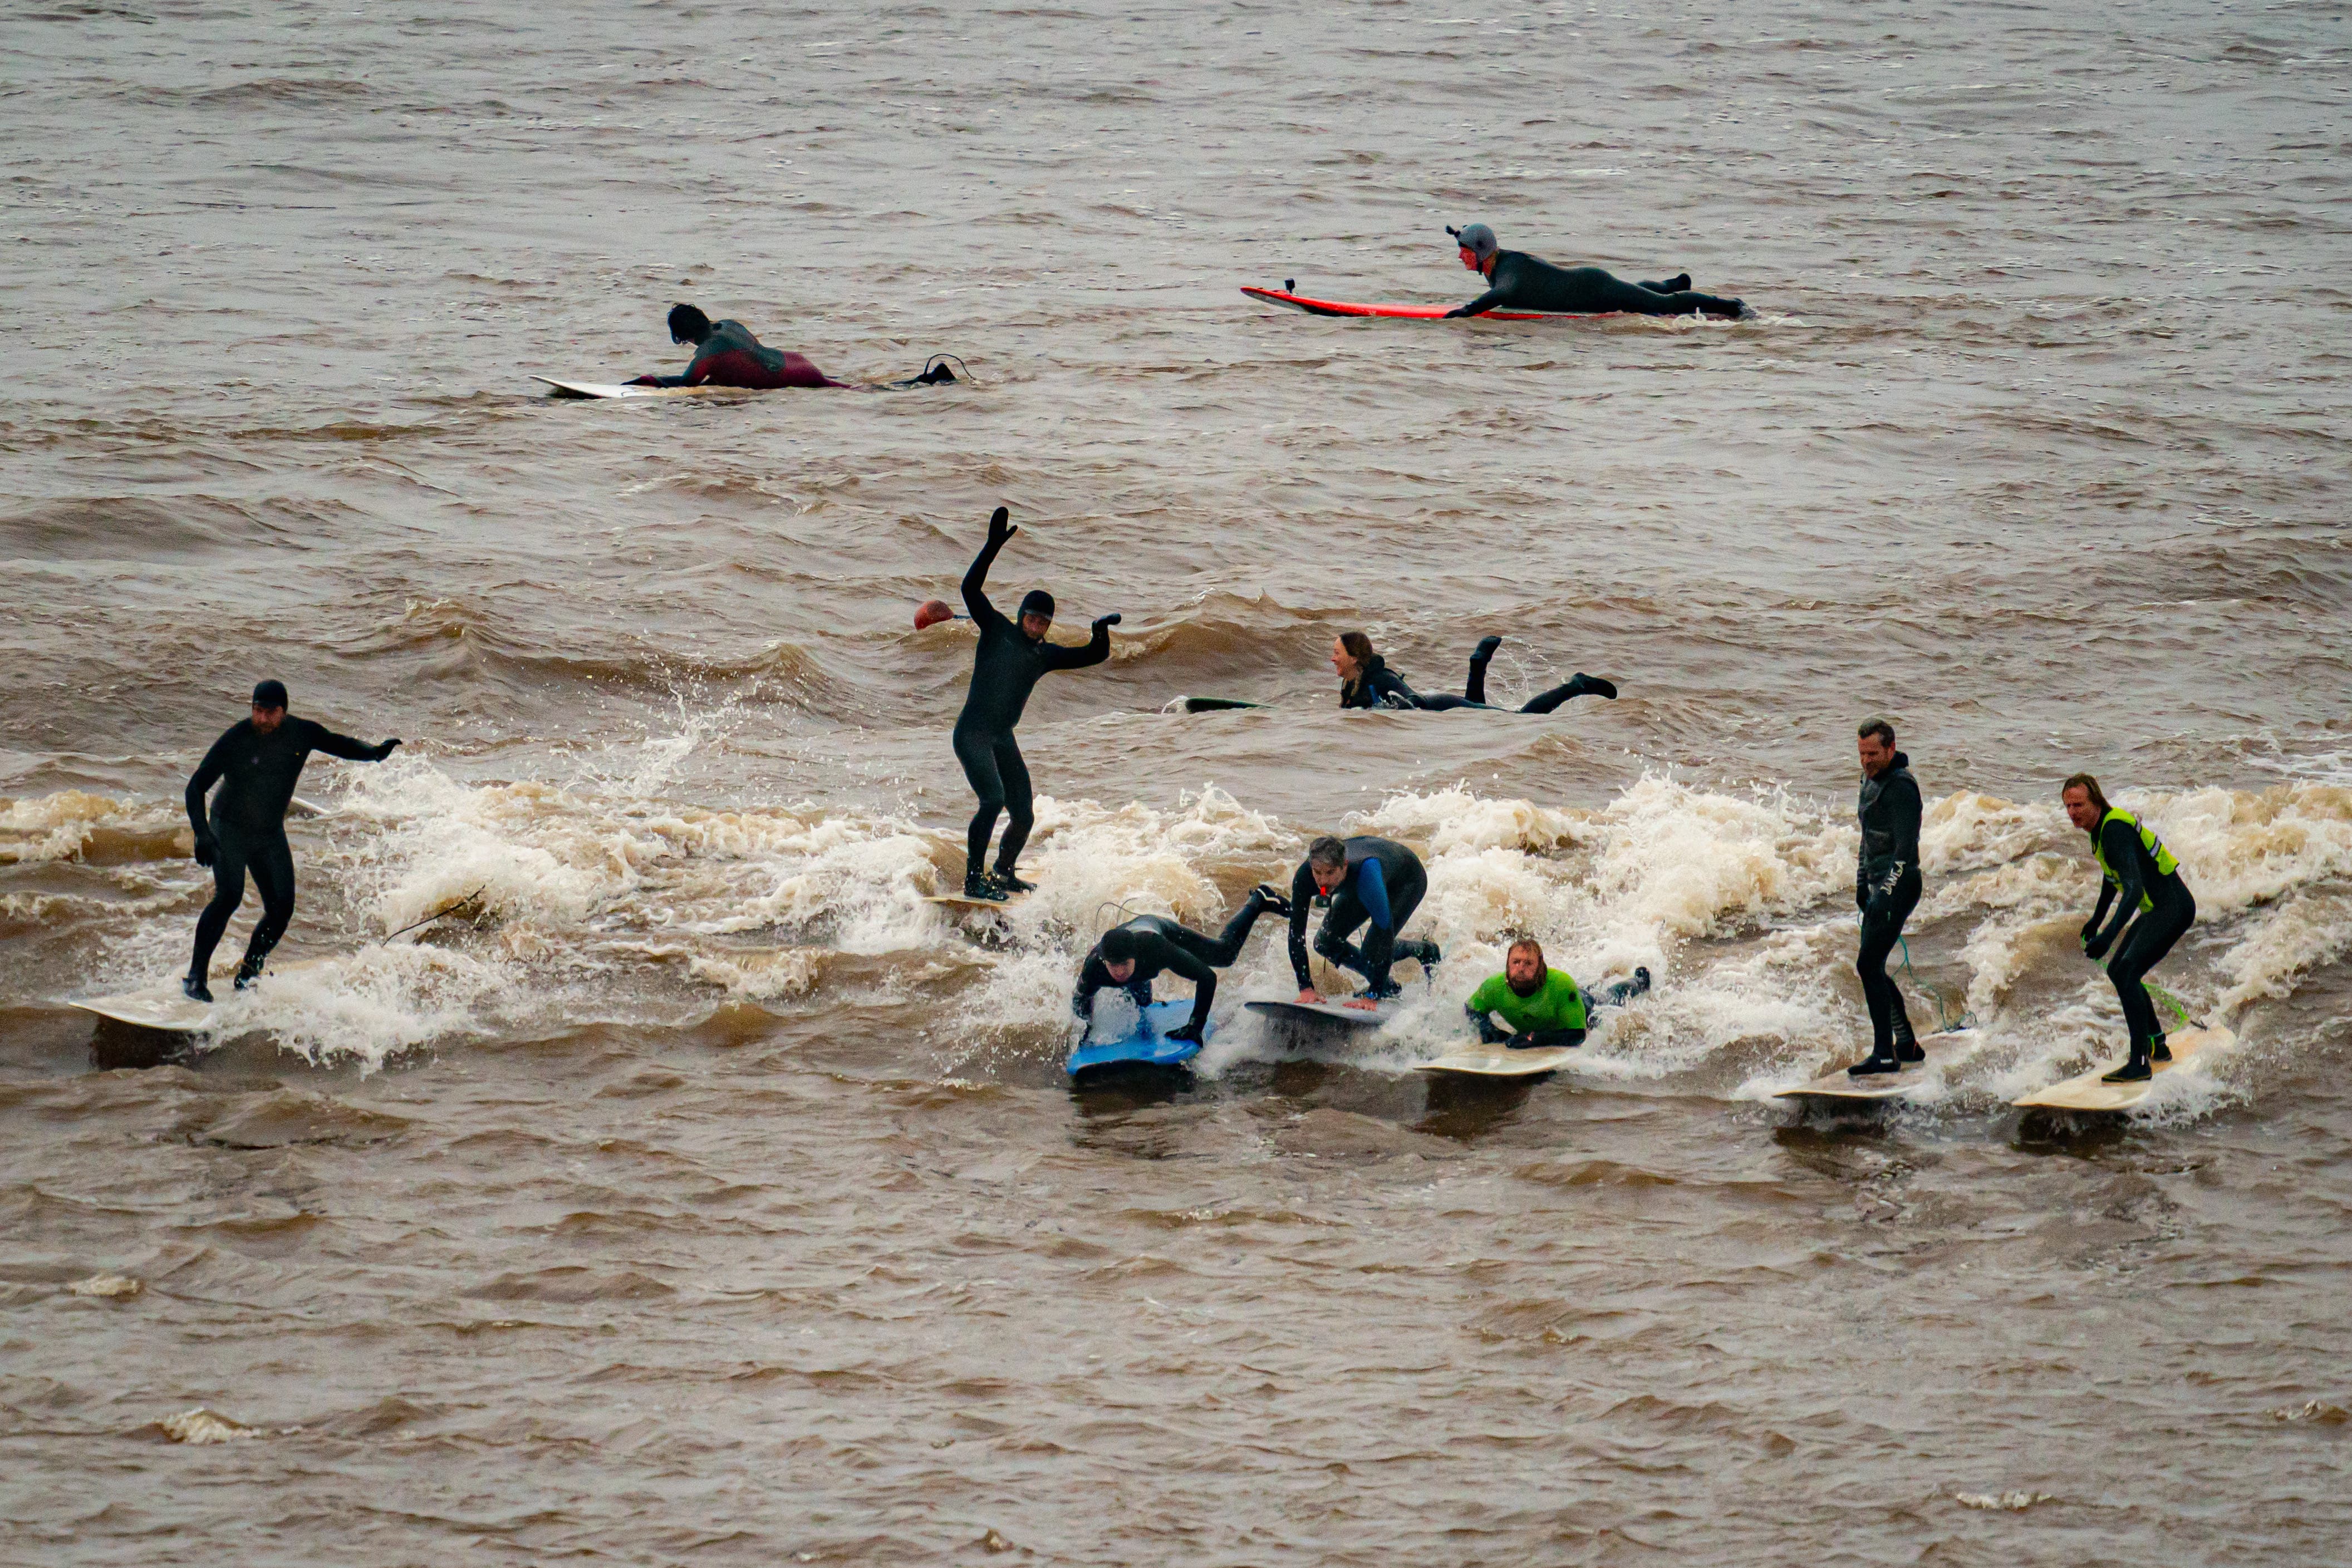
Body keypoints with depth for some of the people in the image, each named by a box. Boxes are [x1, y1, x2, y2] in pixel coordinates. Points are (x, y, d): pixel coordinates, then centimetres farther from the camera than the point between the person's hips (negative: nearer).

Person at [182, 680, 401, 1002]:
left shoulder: (302, 733, -10)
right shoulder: (235, 739, -21)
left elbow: (339, 745, 9)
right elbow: (197, 787, -19)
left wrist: (374, 753, -11)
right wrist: (202, 834, -32)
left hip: (270, 836, 5)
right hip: (229, 830, -5)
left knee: (281, 909, -3)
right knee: (229, 896, -23)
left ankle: (248, 975, 17)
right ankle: (196, 975, -17)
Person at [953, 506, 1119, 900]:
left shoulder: (1046, 655, 11)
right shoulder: (997, 630, -4)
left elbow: (1093, 656, 13)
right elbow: (971, 589, -15)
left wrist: (1101, 632, -10)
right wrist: (993, 546, -23)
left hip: (1003, 739, 7)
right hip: (973, 732, -7)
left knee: (1023, 816, 7)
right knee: (993, 799, -25)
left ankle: (1004, 873, 34)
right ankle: (974, 880, -23)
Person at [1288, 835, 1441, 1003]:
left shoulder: (1366, 874, -48)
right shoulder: (1304, 877, -34)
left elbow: (1384, 932, -47)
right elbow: (1296, 933, -26)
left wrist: (1372, 997, -48)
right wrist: (1306, 988, -33)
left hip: (1408, 880, -5)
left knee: (1377, 947, -24)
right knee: (1325, 943, -3)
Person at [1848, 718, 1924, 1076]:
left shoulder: (1901, 786, -16)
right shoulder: (1871, 780, 14)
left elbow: (1905, 846, -22)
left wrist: (1887, 891, -28)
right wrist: (1862, 882, 24)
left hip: (1898, 885, -10)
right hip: (1878, 884, 10)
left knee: (1868, 966, -14)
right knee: (1873, 968, 13)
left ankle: (1884, 1055, -14)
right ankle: (1906, 1043, 23)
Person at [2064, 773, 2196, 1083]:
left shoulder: (2115, 831, -24)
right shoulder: (2101, 827, 8)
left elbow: (2134, 887, -36)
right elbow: (2112, 877, 27)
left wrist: (2109, 935, -47)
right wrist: (2097, 920, 37)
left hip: (2172, 909, -11)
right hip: (2156, 910, 11)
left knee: (2126, 973, -22)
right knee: (2117, 971, 19)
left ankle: (2139, 1064, -25)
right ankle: (2157, 1046, 32)